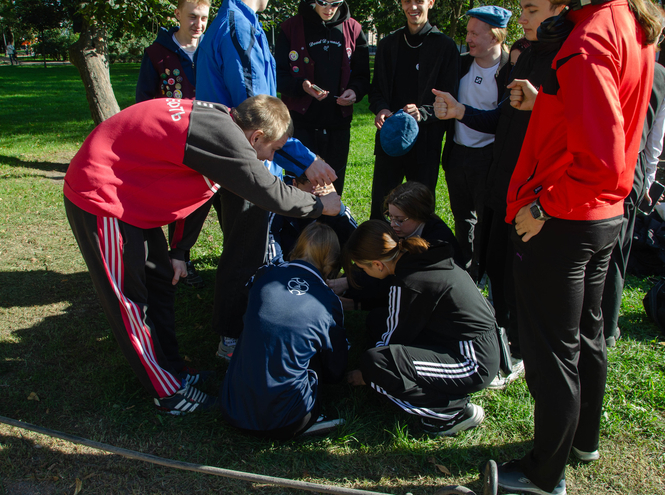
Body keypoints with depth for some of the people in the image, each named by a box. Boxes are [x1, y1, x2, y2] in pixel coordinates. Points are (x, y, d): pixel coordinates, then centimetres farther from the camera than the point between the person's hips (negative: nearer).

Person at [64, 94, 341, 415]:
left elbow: (189, 184, 13)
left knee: (161, 281, 15)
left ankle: (172, 368, 29)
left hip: (129, 194, 10)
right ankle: (167, 392, 12)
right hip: (100, 196, -10)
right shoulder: (222, 137, -27)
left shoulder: (219, 121, 3)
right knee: (128, 297, 1)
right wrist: (320, 205, -4)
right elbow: (271, 193, -21)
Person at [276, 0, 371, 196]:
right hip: (301, 123, -2)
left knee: (334, 187, 11)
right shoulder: (291, 28, 1)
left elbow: (362, 75, 12)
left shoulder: (352, 29, 7)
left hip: (338, 123, 2)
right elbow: (279, 75, -1)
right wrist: (301, 86, -21)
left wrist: (355, 90, -10)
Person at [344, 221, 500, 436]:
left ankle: (455, 412, -9)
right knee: (380, 323, 15)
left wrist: (367, 374, 8)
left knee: (374, 364, -24)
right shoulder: (420, 257, 3)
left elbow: (394, 338, -9)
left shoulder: (409, 284, -23)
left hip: (472, 364, -10)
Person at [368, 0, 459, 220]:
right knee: (379, 204, 7)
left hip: (426, 142, -3)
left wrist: (423, 113, -23)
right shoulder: (388, 44, 13)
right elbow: (376, 89, 13)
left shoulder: (445, 47, 1)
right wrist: (380, 108, -9)